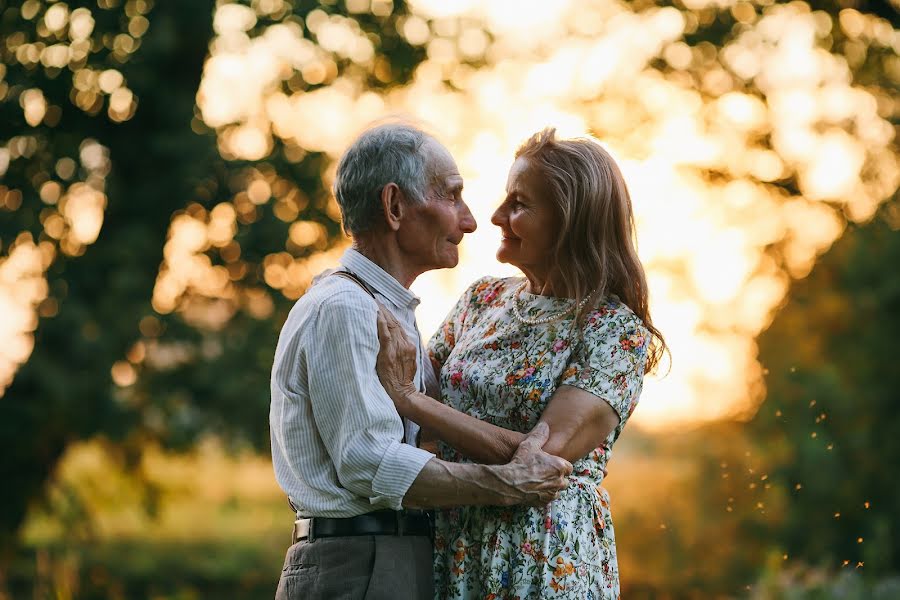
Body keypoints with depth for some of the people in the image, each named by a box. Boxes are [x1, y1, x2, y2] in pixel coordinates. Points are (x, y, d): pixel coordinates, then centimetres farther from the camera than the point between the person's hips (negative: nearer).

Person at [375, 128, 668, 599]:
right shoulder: (482, 299, 8)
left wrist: (406, 398, -20)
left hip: (546, 559, -5)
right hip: (452, 549, 6)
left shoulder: (617, 329, -11)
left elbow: (545, 454, -21)